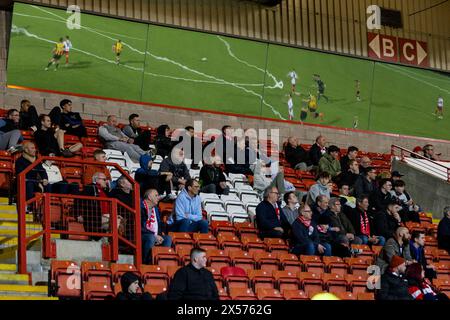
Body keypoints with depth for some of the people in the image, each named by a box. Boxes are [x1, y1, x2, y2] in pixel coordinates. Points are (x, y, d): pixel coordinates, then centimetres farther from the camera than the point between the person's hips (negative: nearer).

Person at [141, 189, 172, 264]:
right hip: (143, 235, -8)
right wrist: (155, 236, -20)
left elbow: (160, 224, 23)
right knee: (151, 238, -36)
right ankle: (146, 262, -27)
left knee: (168, 238, -15)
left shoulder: (155, 208, 18)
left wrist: (160, 234, 1)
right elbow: (140, 227, -18)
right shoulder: (141, 207, -10)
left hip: (156, 236, 8)